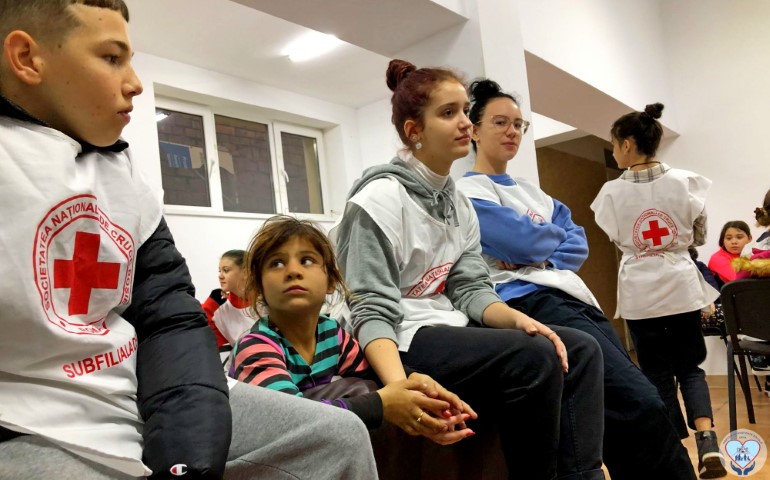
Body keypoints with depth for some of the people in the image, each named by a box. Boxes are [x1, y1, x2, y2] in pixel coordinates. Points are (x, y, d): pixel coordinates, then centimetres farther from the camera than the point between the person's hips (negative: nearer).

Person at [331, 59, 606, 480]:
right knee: (534, 358, -26)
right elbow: (372, 312, -20)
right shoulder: (381, 196, -13)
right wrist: (401, 388, -36)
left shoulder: (459, 203, 12)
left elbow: (471, 289, 4)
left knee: (580, 350, -4)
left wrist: (517, 318, -17)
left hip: (450, 330, 8)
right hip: (402, 341, -8)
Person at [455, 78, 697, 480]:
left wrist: (541, 258, -5)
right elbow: (520, 241, -11)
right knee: (640, 405, -22)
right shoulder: (468, 191, 3)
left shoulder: (532, 192, 27)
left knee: (640, 404, -3)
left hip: (575, 299, 8)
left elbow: (578, 245, 15)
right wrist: (557, 235, 10)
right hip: (530, 303, -8)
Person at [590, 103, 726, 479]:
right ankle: (708, 442, -2)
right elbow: (699, 236, 5)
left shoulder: (612, 192, -9)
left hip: (640, 293, -1)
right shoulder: (685, 182, -6)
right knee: (690, 367, 16)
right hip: (681, 287, 2)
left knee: (657, 374, 10)